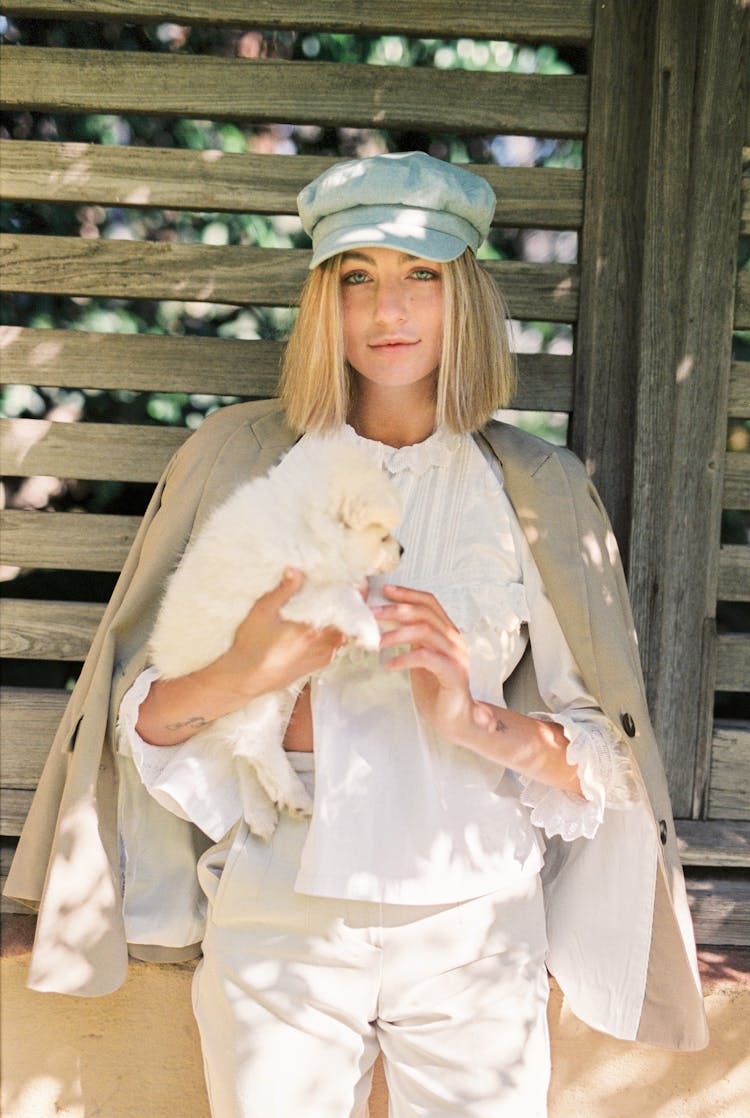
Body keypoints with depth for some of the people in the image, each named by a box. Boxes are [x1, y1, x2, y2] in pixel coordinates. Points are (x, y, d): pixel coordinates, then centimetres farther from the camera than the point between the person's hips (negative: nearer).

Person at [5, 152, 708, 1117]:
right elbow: (138, 714, 0)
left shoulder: (538, 489, 0)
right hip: (277, 917, 0)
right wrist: (237, 678, -21)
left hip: (472, 928, 1)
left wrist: (478, 720, -20)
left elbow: (605, 760, 0)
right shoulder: (240, 457, 0)